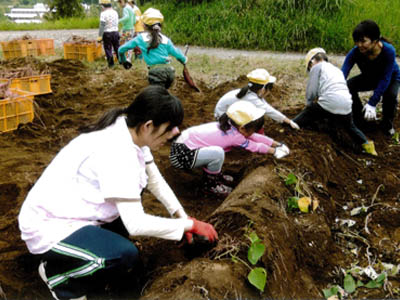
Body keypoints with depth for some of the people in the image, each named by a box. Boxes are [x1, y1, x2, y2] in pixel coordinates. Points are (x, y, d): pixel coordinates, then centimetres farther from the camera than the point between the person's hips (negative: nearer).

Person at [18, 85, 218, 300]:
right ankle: (56, 271, 0)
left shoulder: (129, 132, -4)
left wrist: (183, 217, 3)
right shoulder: (117, 151, -30)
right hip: (48, 227, -9)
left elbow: (155, 181, 8)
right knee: (126, 256, -27)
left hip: (72, 213, 9)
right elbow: (136, 224, -30)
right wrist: (190, 225, -19)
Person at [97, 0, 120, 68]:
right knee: (117, 48, 13)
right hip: (115, 32, 6)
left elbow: (102, 26, -16)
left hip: (107, 34, -5)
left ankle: (111, 63, 5)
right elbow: (116, 23, 12)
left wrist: (100, 36, -16)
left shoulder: (103, 14, -13)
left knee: (108, 49, 3)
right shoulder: (115, 12, 7)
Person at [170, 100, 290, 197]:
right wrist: (274, 151, 13)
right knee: (217, 153, -27)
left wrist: (277, 144, 19)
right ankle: (209, 186, -1)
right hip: (182, 154, -10)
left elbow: (256, 137, 15)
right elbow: (255, 147, -1)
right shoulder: (235, 136, -16)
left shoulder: (231, 126, 6)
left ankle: (215, 174, 24)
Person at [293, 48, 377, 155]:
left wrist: (308, 103, 19)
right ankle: (366, 144, 27)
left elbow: (311, 90, 1)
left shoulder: (317, 67, 9)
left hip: (328, 104, -7)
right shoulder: (336, 69, 31)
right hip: (346, 106, 7)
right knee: (350, 127, 31)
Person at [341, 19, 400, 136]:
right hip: (369, 77, 3)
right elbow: (343, 73, -37)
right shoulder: (356, 52, -30)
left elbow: (386, 79, -34)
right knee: (348, 86, -23)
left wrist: (372, 103, -41)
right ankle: (358, 119, 2)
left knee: (390, 94, -34)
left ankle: (387, 124, -2)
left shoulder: (388, 51, -37)